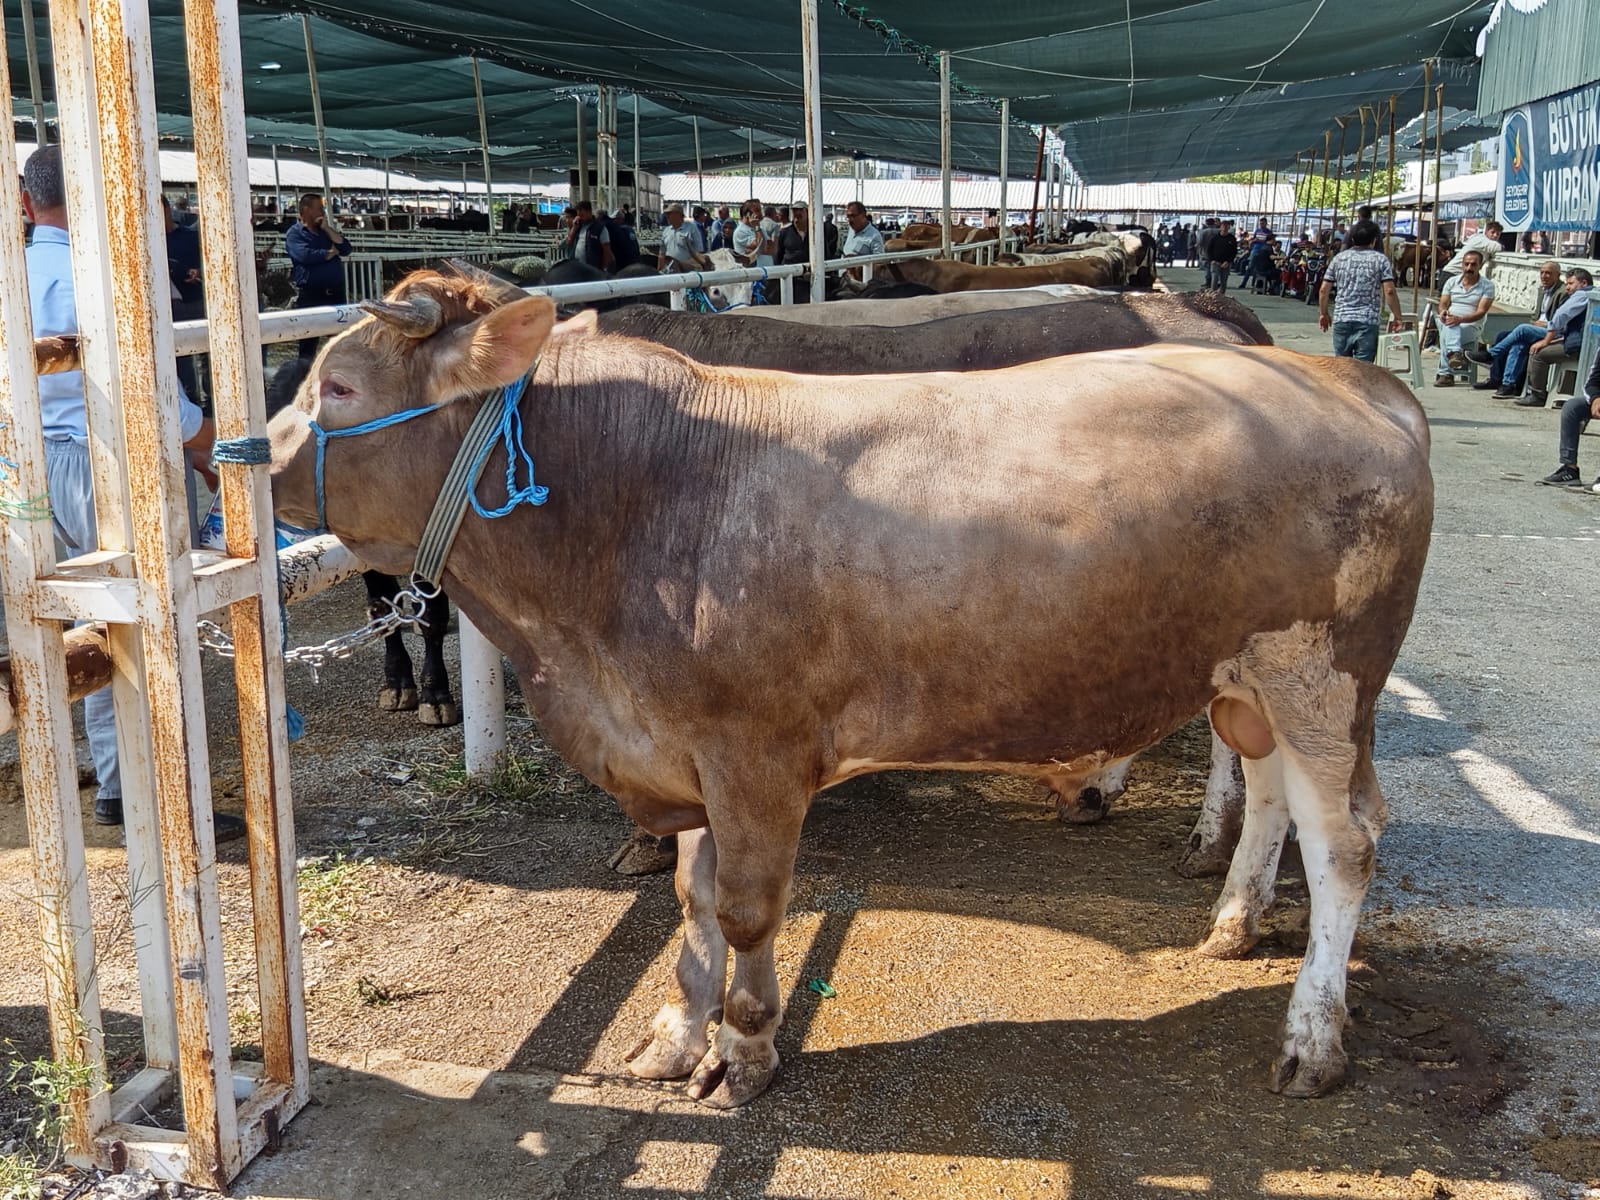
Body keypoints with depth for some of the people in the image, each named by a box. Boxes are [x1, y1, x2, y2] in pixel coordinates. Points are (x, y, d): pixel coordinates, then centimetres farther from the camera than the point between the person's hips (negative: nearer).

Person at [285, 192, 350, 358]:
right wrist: (331, 252, -3)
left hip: (336, 293, 5)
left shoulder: (327, 230, 18)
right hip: (311, 296, -5)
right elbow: (305, 255, -18)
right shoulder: (295, 233, -1)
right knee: (309, 343, 0)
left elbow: (345, 249, 6)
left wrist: (328, 229, -2)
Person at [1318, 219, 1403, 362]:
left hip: (1341, 319, 3)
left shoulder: (1339, 258, 8)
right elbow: (1389, 291, -7)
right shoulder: (1381, 259, 0)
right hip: (1368, 321, -3)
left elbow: (1323, 290, 7)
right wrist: (1397, 317, 2)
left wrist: (1323, 314, 19)